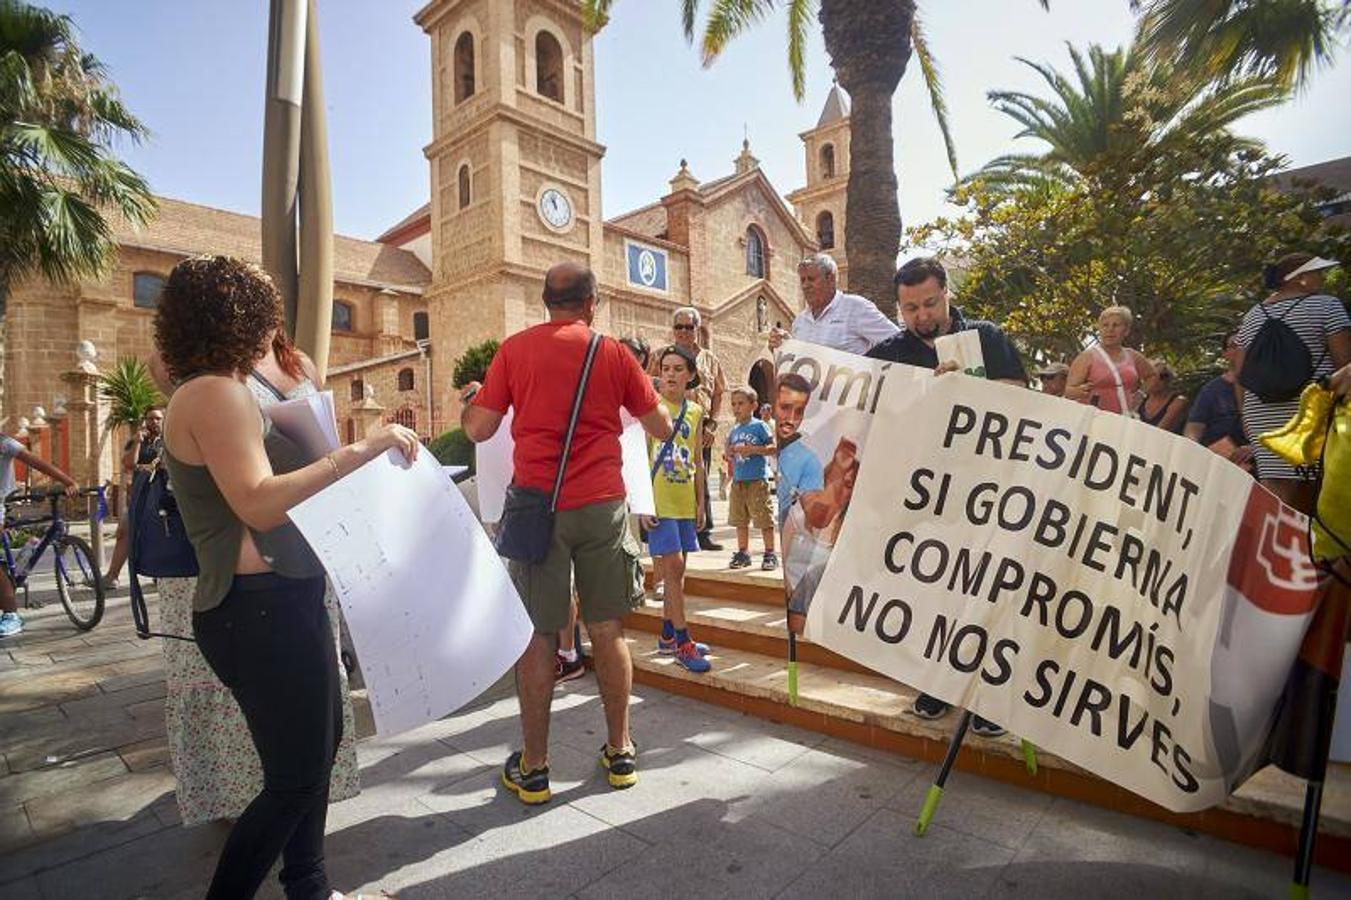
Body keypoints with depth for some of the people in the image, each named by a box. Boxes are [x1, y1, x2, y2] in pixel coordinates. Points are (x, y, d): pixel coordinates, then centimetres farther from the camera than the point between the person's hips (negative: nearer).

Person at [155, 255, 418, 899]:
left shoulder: (208, 393, 16)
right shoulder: (216, 392, -16)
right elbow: (260, 503, -28)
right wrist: (359, 451, -29)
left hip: (275, 601, 11)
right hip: (261, 609, -11)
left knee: (319, 740, 22)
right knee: (294, 779, 1)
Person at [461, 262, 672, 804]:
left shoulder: (514, 349, 3)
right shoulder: (612, 352, 4)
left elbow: (478, 430, 2)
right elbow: (662, 427, 10)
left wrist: (469, 398, 23)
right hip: (603, 504, 1)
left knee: (538, 636, 6)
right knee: (607, 630, 10)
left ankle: (532, 768, 17)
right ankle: (620, 752, 23)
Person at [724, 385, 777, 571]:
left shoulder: (759, 426, -3)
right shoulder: (734, 430, 14)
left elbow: (773, 448, -8)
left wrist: (753, 449, -16)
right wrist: (730, 452, 0)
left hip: (757, 479, -6)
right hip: (738, 480, 6)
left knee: (764, 518, -4)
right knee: (740, 519, 11)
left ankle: (770, 554, 5)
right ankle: (743, 553, 21)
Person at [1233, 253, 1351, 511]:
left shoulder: (1251, 317, 15)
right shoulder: (1326, 306, 0)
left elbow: (1240, 373, 14)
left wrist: (1247, 416, 18)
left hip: (1262, 413, 4)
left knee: (1275, 497, -2)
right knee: (1310, 498, 1)